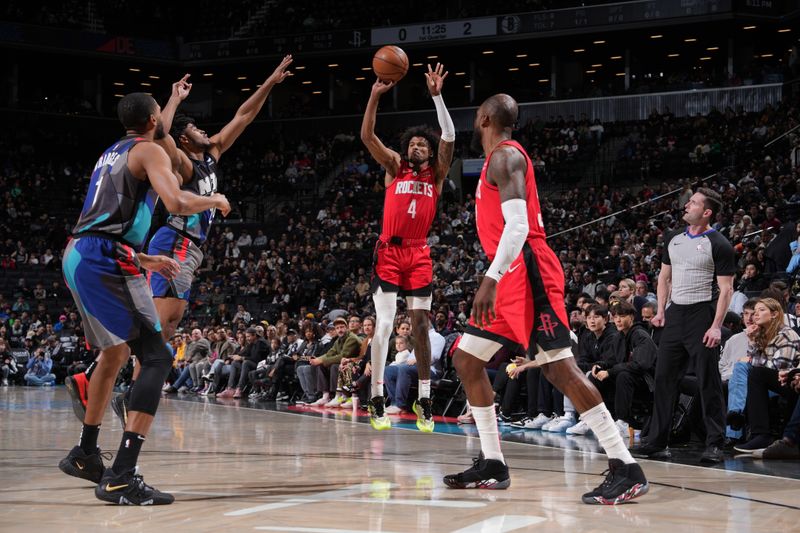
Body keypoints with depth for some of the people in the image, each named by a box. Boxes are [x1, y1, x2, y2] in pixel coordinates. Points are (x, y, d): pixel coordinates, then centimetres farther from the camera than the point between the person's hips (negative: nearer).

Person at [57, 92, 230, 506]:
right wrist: (215, 200, 4)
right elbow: (177, 203, -17)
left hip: (77, 255, 9)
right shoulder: (149, 150, 0)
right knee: (156, 357, -10)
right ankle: (121, 477, -21)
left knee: (115, 351, 28)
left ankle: (85, 455, 37)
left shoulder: (111, 154, 27)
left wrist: (145, 261, 38)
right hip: (107, 263, -9)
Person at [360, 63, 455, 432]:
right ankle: (377, 401, -6)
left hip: (419, 254, 2)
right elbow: (367, 136, -6)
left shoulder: (436, 174, 7)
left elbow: (449, 137, -7)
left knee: (421, 325, 3)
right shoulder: (394, 167, 6)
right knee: (384, 323, -10)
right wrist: (375, 95, -18)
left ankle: (424, 401, 9)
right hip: (389, 252, -2)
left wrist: (437, 95, -13)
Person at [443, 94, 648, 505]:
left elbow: (518, 225, -21)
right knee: (466, 360, 10)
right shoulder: (500, 159, 23)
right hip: (510, 280, 11)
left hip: (528, 273, -11)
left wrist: (491, 279, -29)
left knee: (559, 366, -16)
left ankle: (626, 469, -18)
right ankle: (492, 464, 12)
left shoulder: (505, 156, -8)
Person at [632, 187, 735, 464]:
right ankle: (656, 441, 10)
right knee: (663, 377, 5)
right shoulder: (674, 239, 12)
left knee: (709, 383, -4)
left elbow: (726, 289, -9)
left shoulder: (719, 245, -6)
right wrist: (661, 311, 8)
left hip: (702, 316, -6)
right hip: (675, 314, 6)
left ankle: (715, 444, 1)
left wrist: (716, 326, -17)